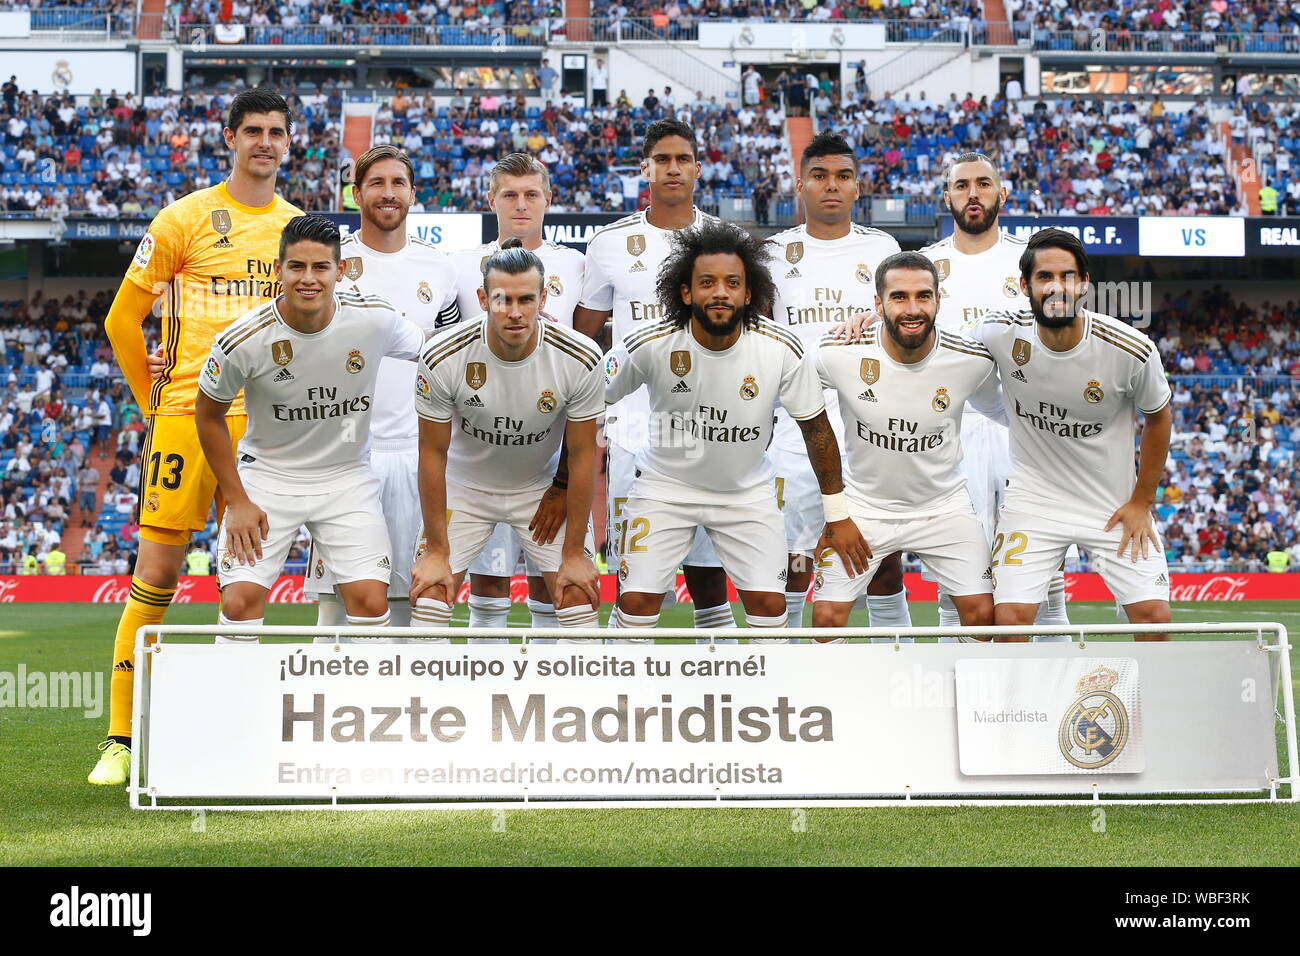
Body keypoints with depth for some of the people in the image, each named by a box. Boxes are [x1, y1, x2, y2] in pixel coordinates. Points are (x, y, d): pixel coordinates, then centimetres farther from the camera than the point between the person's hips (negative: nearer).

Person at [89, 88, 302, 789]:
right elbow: (122, 321, 4)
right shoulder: (186, 218, 0)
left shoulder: (298, 226, 12)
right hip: (185, 417, -3)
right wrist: (156, 403, 4)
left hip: (264, 422, 4)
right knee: (155, 574, -4)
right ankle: (119, 739, 2)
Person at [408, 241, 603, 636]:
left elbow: (582, 454, -13)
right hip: (464, 485, 0)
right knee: (430, 592, -9)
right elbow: (433, 454, -14)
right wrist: (436, 551, -11)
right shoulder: (441, 359, -26)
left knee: (579, 596, -6)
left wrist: (573, 553, -10)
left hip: (544, 486, 1)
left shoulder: (581, 359, -24)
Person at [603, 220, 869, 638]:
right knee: (636, 603, -8)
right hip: (664, 488, -1)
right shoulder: (649, 346, -21)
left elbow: (817, 428, -5)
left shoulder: (782, 350, -19)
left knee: (769, 605, -6)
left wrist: (838, 516, -3)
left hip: (748, 492, 1)